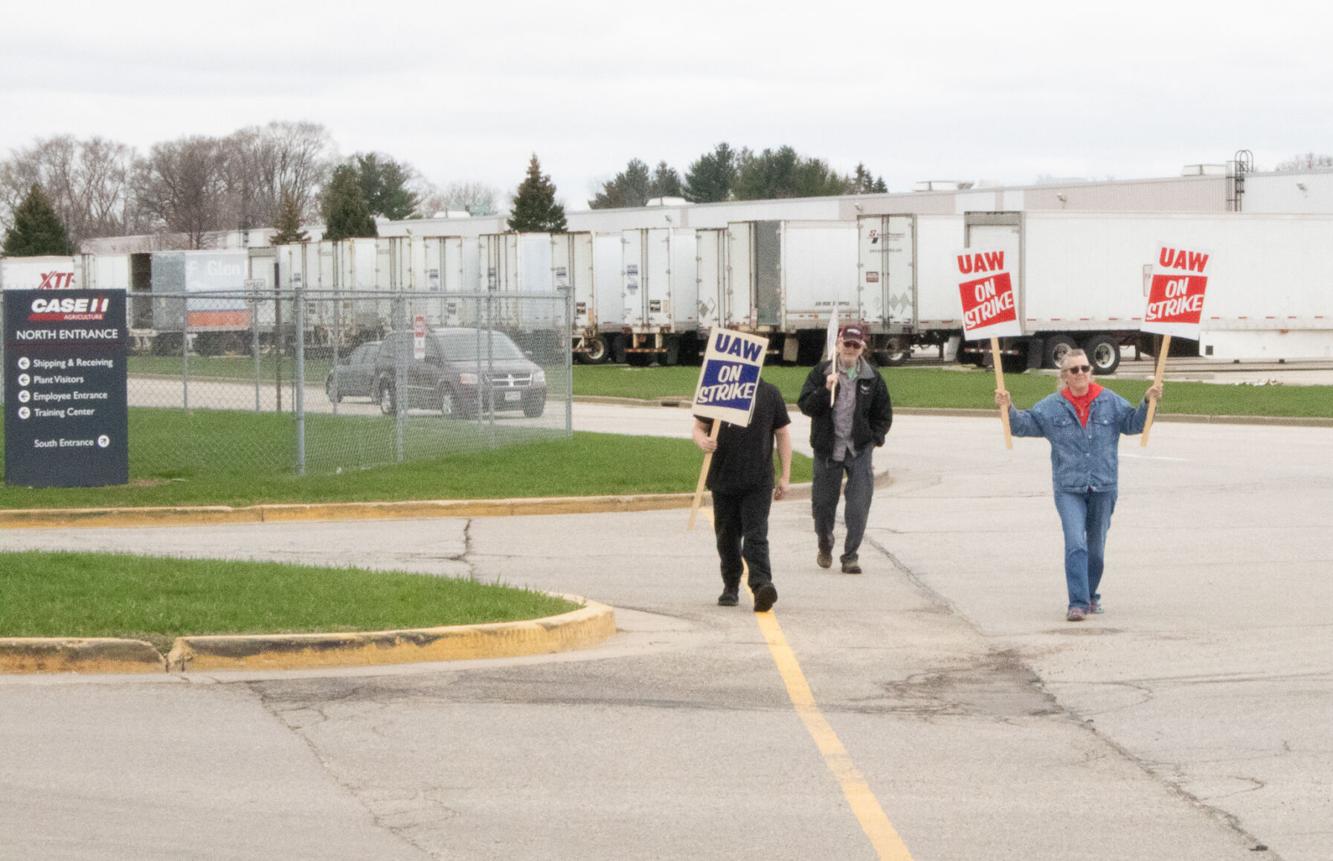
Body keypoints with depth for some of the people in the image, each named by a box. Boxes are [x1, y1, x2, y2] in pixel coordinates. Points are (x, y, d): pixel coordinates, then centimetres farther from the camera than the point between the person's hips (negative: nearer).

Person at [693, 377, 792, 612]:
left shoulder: (769, 393, 4)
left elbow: (782, 434, 9)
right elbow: (699, 427, 7)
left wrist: (785, 476, 5)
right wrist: (703, 441, -18)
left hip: (759, 481, -2)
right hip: (723, 479, 2)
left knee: (756, 536, -14)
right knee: (727, 537, 11)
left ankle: (761, 586, -24)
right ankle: (731, 587, 25)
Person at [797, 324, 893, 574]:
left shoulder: (872, 377, 3)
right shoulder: (821, 372, -1)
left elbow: (884, 414, 11)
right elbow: (805, 405, -7)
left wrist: (874, 439, 1)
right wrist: (825, 390, -22)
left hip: (859, 450, 0)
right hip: (827, 448, 0)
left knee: (858, 506, -9)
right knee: (823, 502, 9)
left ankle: (851, 556, -1)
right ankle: (825, 546, 35)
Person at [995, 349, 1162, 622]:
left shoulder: (1110, 401, 5)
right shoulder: (1052, 406, 2)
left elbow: (1133, 423, 9)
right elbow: (1025, 424, 2)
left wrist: (1148, 402, -7)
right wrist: (1008, 409, -15)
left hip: (1103, 488, 2)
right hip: (1069, 489, -2)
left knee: (1096, 548, 13)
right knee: (1075, 544, -17)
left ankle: (1091, 596, 33)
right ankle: (1077, 603, -19)